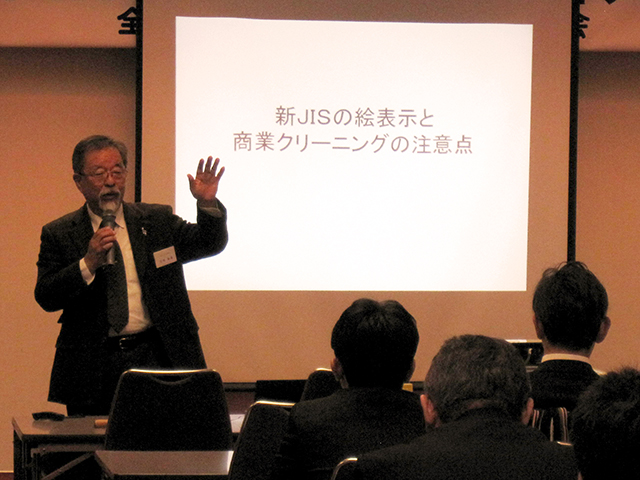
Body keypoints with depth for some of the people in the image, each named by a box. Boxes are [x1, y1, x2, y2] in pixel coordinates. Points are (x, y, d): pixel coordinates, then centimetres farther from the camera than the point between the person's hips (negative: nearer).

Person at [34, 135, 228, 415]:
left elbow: (209, 244, 7)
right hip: (91, 366, -1)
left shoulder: (157, 221, 12)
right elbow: (46, 298, -4)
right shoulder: (59, 234, 6)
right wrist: (89, 263, -17)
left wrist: (207, 204, -11)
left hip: (155, 359, 1)